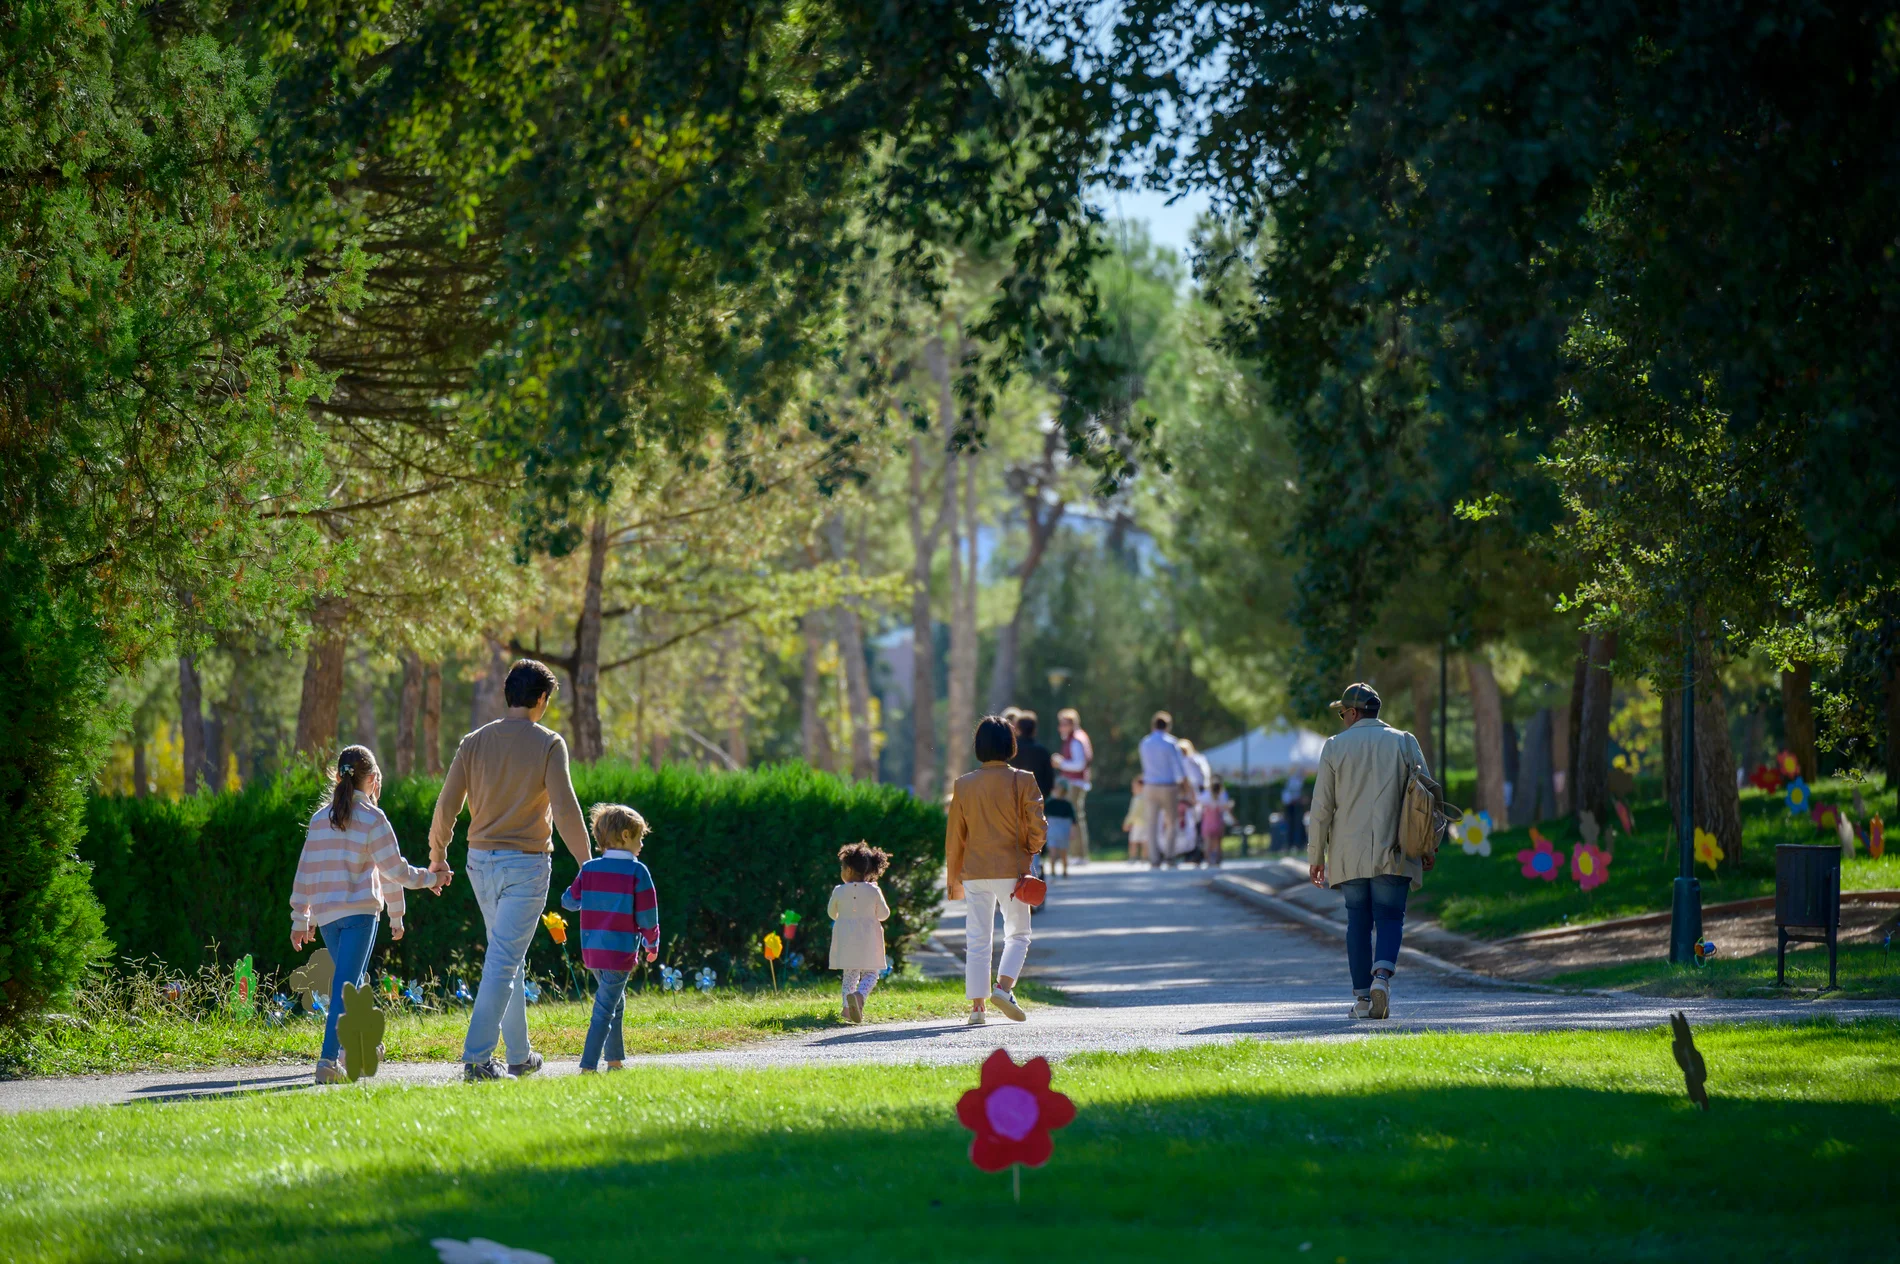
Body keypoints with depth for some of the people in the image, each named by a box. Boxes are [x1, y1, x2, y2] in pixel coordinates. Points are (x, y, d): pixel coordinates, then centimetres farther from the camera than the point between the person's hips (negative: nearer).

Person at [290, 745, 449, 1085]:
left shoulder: (320, 818, 9)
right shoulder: (372, 819, -6)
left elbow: (306, 871, 11)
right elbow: (393, 870, -5)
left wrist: (301, 919, 16)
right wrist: (430, 878, 10)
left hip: (325, 915, 6)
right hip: (359, 912, -6)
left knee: (353, 980, 23)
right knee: (346, 986, -9)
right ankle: (328, 1059, -20)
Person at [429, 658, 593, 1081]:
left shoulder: (474, 743, 3)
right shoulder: (548, 744, -8)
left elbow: (447, 804, 3)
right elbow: (564, 808, -14)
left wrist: (437, 856, 16)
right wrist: (585, 861, -8)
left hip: (481, 861, 5)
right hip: (526, 863, -5)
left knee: (506, 956, 18)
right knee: (504, 961, -6)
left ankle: (519, 1056, 24)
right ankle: (477, 1057, -14)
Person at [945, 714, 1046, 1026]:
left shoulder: (963, 785, 1)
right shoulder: (1022, 781, -7)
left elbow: (954, 836, 6)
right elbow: (1037, 828, -8)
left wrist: (953, 878, 15)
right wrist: (1030, 850, 14)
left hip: (974, 872, 2)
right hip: (1012, 869, -2)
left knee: (977, 940, 6)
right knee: (1017, 934, 11)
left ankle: (977, 1006, 1)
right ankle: (1004, 986, -11)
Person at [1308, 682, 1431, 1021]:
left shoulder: (1334, 747, 2)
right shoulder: (1404, 742, 4)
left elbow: (1321, 807, 1)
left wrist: (1316, 856, 7)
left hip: (1349, 853, 0)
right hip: (1392, 853, 0)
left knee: (1358, 920, 6)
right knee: (1389, 917, 3)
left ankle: (1362, 998, 3)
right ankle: (1383, 974, -23)